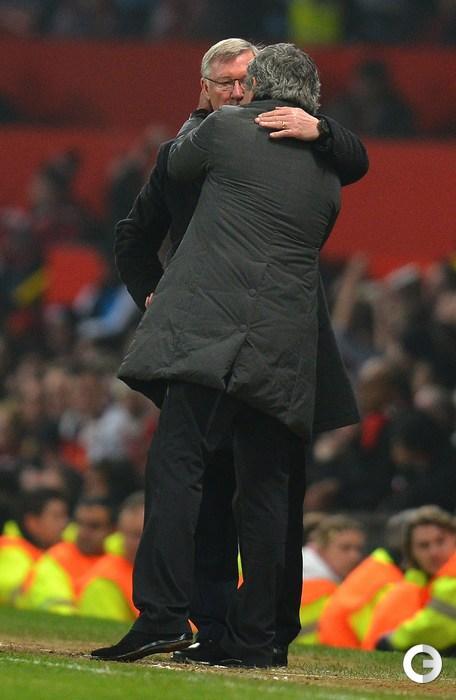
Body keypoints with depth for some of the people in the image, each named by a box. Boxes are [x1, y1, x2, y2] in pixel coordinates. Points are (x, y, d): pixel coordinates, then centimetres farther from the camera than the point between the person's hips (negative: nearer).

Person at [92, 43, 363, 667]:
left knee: (177, 464, -9)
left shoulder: (227, 128, 2)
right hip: (286, 345, 5)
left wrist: (194, 122, 41)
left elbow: (178, 164, 21)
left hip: (210, 326, -5)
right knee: (264, 486, 7)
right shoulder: (326, 171, 16)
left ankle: (163, 615, -21)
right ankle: (253, 637, 7)